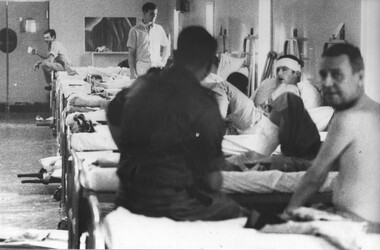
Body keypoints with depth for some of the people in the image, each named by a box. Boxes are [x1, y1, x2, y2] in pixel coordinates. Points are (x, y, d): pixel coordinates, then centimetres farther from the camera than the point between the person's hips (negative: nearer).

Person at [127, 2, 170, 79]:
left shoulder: (159, 29, 11)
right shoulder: (135, 31, 1)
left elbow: (166, 46, 21)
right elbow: (131, 53, 1)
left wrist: (163, 61, 6)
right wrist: (133, 73, -6)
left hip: (157, 68, 3)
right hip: (141, 70, -3)